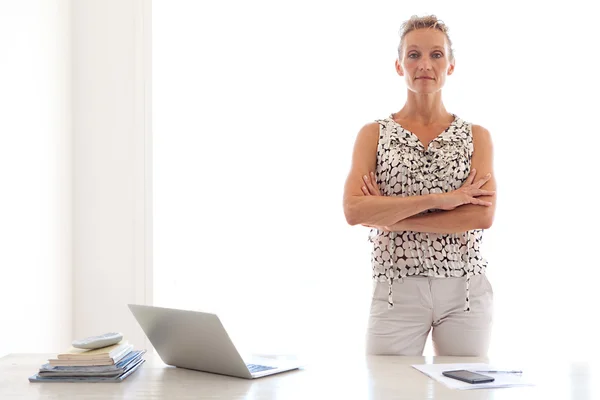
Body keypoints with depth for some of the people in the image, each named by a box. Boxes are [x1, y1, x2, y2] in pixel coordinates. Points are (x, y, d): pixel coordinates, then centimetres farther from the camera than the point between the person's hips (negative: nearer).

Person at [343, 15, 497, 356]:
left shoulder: (476, 136, 6)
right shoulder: (374, 135, 5)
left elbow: (483, 215, -9)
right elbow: (354, 211, -10)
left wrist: (390, 217, -12)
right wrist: (438, 199, -16)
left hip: (466, 291, 1)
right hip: (396, 292, -1)